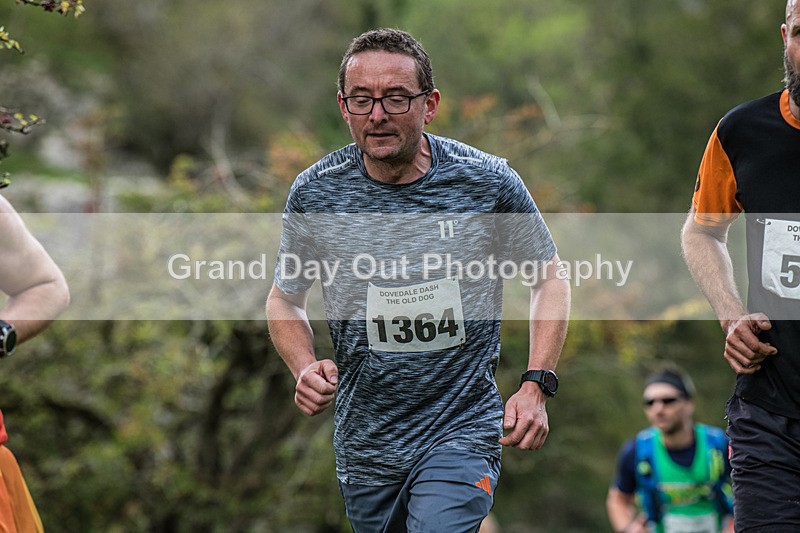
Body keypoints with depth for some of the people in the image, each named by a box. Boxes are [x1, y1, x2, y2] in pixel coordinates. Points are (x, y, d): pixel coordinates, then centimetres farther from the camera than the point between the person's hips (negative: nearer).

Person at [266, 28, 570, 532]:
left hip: (462, 433, -3)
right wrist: (306, 368, -8)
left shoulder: (487, 182, -8)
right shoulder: (315, 193, -4)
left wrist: (536, 387, -5)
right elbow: (285, 299, 12)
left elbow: (549, 278, 6)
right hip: (365, 444, 3)